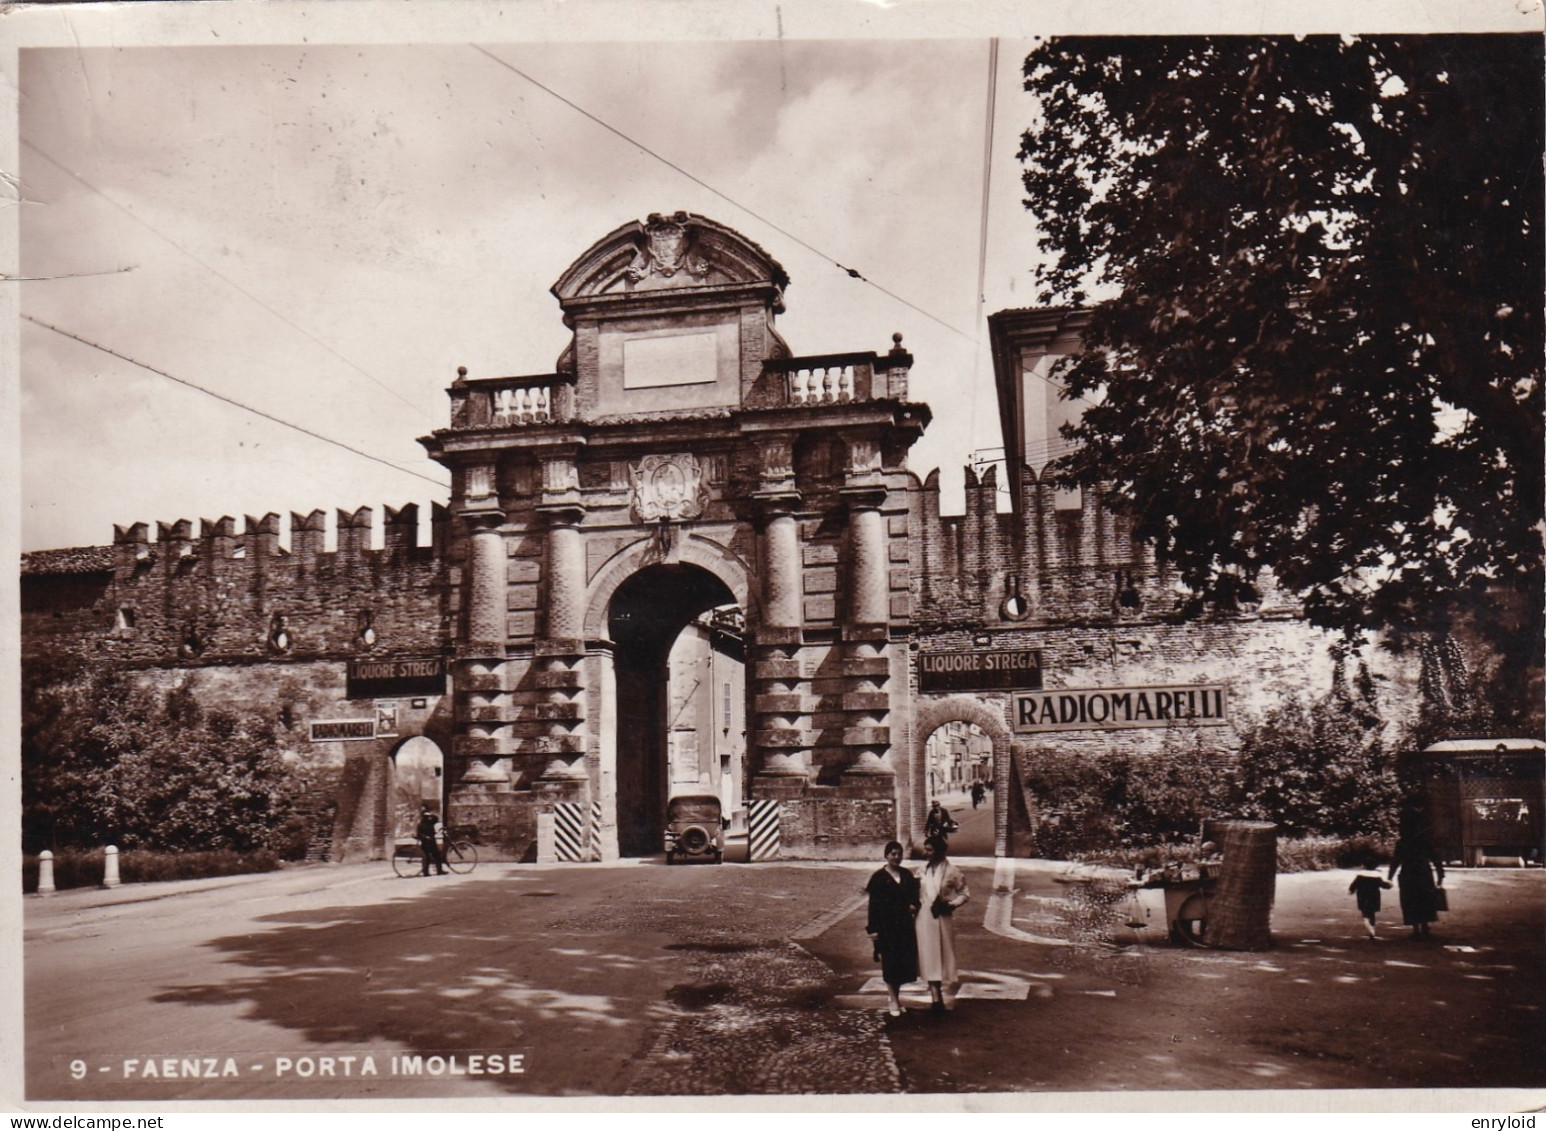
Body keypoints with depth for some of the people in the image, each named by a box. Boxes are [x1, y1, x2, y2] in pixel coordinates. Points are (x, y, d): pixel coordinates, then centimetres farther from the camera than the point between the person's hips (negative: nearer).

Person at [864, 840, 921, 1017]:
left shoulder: (907, 874, 9)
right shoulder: (879, 877, -5)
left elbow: (914, 895, 17)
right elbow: (873, 904, -6)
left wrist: (914, 905, -6)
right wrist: (873, 929, -10)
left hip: (904, 925, 4)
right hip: (886, 926, -4)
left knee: (905, 961, 6)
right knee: (890, 962, -1)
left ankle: (895, 994, 23)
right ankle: (894, 1001, 9)